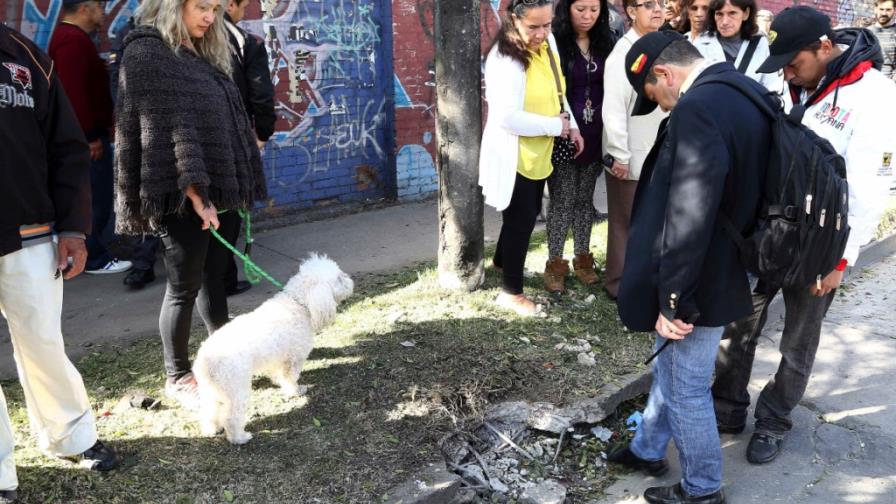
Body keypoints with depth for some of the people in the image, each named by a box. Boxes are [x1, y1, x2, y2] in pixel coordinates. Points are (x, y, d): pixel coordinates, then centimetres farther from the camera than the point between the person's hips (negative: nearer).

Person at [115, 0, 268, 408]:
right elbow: (167, 129, -17)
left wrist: (240, 184, 14)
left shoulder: (202, 54, 17)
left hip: (221, 189, 8)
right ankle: (177, 377, 15)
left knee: (214, 276, 16)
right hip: (185, 195, -8)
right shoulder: (146, 53, -8)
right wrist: (194, 191, -22)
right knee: (185, 286, 1)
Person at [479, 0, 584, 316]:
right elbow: (508, 117, -31)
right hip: (513, 157, -8)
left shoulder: (548, 43, 1)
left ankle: (501, 260, 49)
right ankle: (511, 292, 22)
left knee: (528, 214, 24)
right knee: (521, 220, 4)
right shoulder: (504, 60, -25)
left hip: (538, 153, 8)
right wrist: (556, 126, -21)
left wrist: (571, 124, 2)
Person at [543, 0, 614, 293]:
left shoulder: (605, 43, 6)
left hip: (594, 137, 4)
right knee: (562, 200, 2)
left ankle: (582, 259, 25)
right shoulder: (554, 42, -9)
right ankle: (555, 263, 14)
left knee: (585, 198, 13)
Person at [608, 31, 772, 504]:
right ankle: (647, 449, 45)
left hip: (699, 284, -10)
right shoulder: (746, 93, 6)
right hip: (725, 270, 10)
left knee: (687, 389, 10)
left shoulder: (697, 109, -25)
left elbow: (688, 218, -29)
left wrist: (671, 301, -20)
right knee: (669, 369, 26)